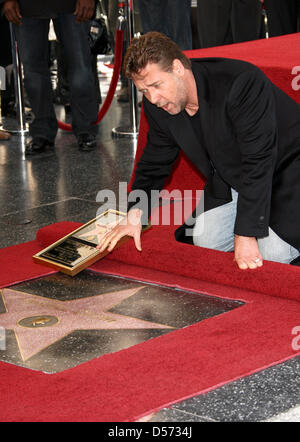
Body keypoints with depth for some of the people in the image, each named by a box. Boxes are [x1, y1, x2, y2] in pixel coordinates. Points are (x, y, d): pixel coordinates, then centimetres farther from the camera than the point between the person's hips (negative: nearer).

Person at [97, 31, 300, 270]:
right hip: (230, 178, 7)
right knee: (204, 241, -7)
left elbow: (259, 162, -34)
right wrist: (136, 214, -13)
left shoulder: (241, 82, -33)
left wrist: (245, 236, -36)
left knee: (271, 253, -21)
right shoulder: (156, 106, -11)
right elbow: (153, 165, 4)